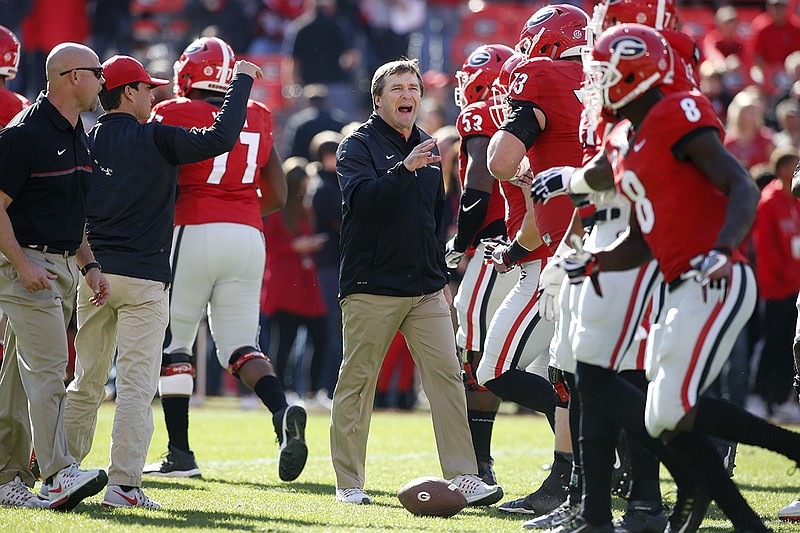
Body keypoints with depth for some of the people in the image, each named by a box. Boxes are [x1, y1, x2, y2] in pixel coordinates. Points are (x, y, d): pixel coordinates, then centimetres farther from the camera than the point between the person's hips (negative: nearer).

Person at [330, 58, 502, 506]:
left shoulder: (426, 148, 17)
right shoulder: (359, 145, -2)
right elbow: (361, 199, -21)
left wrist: (442, 277, 23)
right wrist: (405, 169, -31)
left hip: (426, 290, 5)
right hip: (371, 288, -5)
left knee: (447, 376, -4)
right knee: (358, 381, 0)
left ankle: (464, 477, -5)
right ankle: (349, 482, 8)